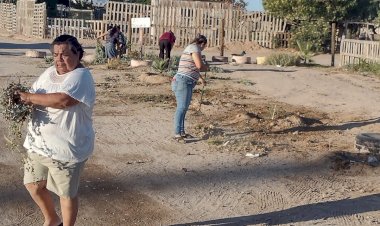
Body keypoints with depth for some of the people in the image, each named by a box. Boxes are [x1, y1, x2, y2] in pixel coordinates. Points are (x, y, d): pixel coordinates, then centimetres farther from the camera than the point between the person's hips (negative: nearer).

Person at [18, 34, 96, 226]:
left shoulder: (81, 76, -16)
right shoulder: (49, 73, 9)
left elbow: (63, 100, -31)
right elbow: (33, 93, 13)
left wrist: (30, 98, -21)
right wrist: (22, 102, -11)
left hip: (66, 148, -8)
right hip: (38, 144, 8)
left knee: (66, 193, 8)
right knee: (33, 184, 19)